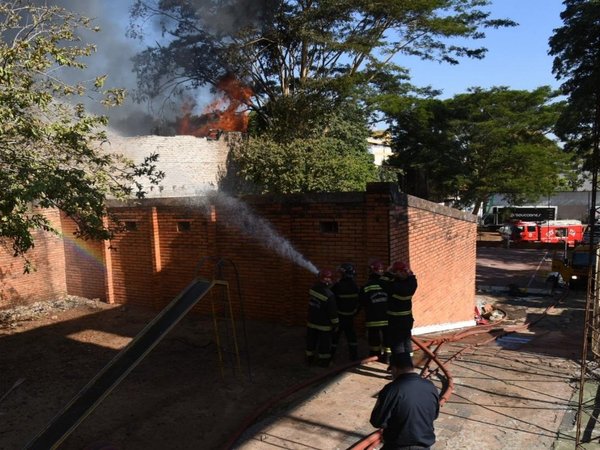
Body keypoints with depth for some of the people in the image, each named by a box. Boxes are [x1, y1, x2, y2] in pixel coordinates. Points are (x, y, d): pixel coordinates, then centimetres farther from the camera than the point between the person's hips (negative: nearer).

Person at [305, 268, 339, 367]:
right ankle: (324, 360, 18)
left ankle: (310, 357, 30)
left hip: (312, 322, 6)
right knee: (324, 342, 9)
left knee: (311, 340, 18)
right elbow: (332, 311, -18)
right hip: (324, 324, -6)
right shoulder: (329, 295, -25)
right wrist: (335, 323, -5)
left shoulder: (313, 289, -7)